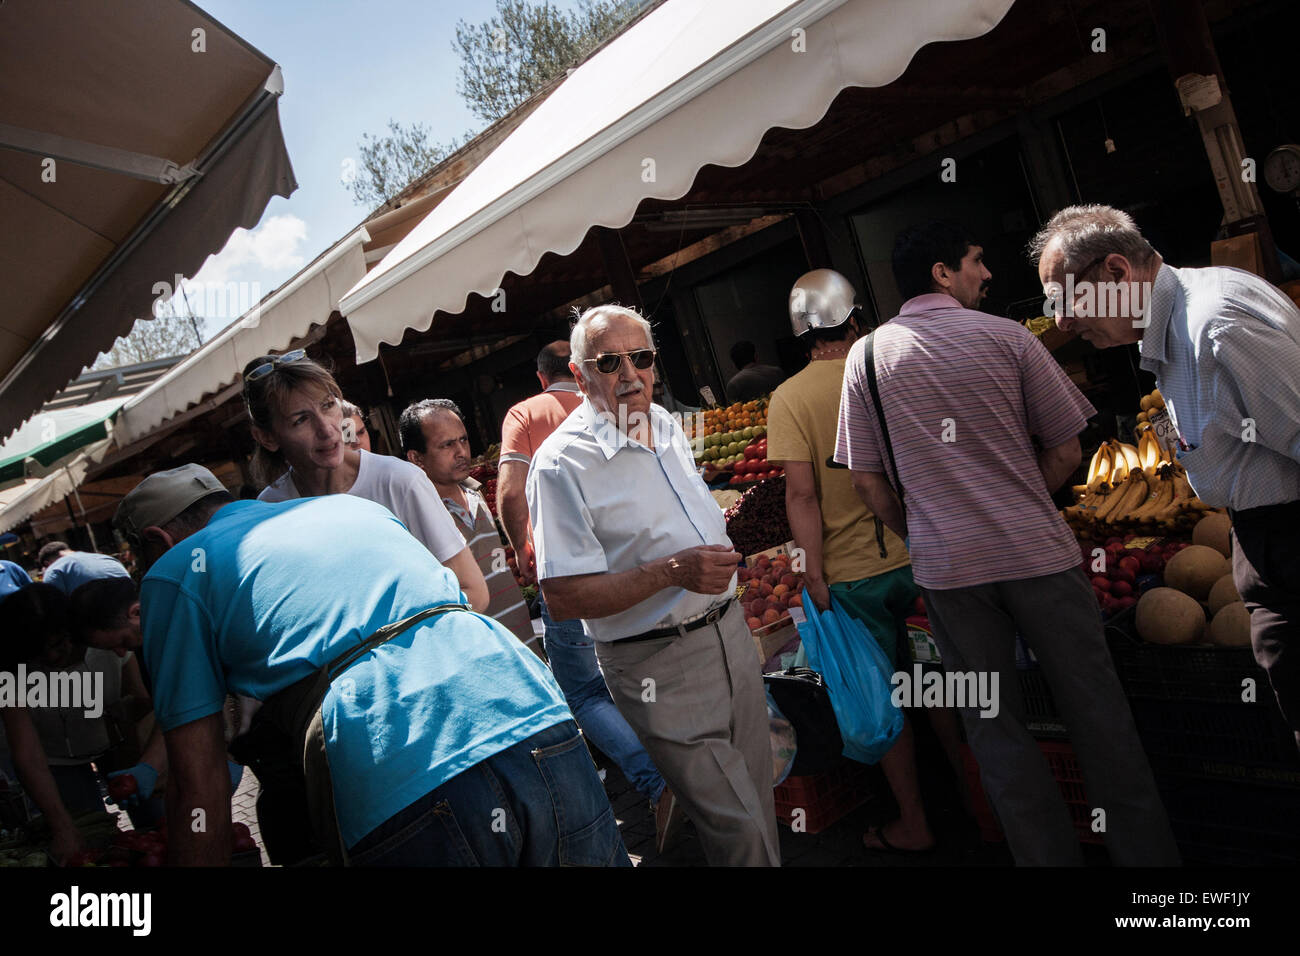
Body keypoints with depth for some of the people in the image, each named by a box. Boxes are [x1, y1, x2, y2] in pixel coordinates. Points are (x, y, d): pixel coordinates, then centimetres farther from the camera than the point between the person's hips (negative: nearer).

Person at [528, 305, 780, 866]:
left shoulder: (666, 424, 7)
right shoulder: (561, 463, -18)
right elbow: (564, 599, -22)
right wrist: (671, 573, -29)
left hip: (729, 629, 7)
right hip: (658, 667, -7)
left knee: (757, 794, 20)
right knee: (735, 825, -1)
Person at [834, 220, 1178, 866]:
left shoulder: (868, 355, 2)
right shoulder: (1007, 337, -2)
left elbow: (866, 479, 2)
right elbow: (1066, 453, 0)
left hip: (945, 568, 2)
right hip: (1037, 552, -1)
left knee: (995, 728, 12)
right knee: (1094, 711, 12)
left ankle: (1050, 856, 21)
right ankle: (1146, 850, 22)